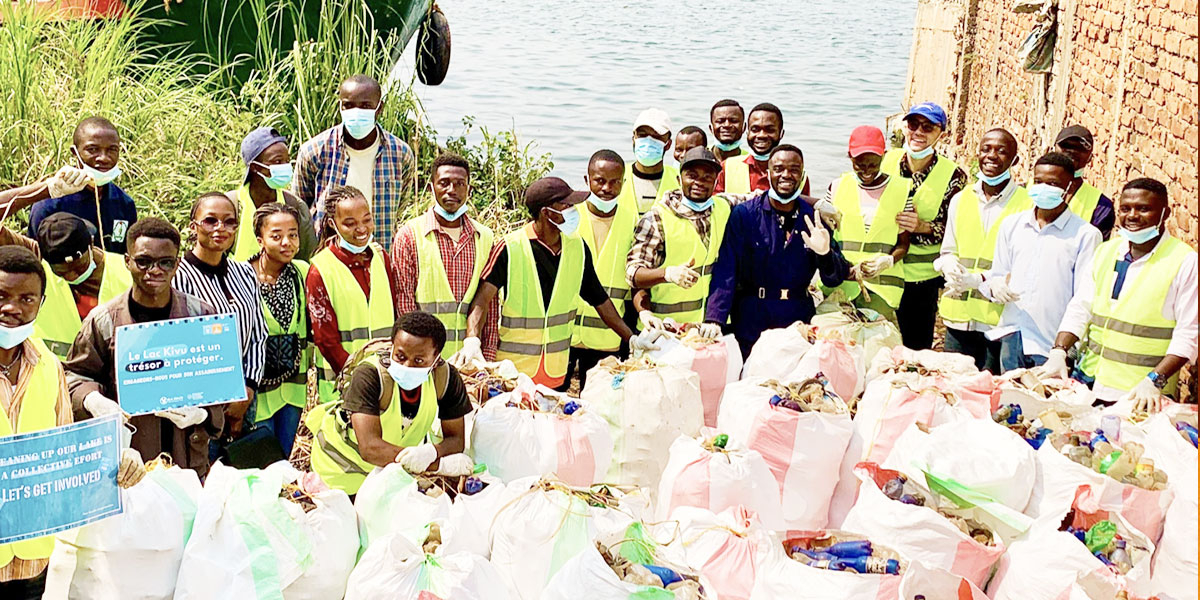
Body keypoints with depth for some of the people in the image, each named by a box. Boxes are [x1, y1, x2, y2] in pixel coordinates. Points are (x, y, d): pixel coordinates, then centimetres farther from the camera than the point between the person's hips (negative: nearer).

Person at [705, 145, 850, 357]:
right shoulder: (744, 214, -3)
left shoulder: (814, 218, 5)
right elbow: (725, 271, -11)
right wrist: (714, 318, -24)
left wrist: (825, 253, -17)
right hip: (751, 323, -2)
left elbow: (835, 279, 5)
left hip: (800, 322, 2)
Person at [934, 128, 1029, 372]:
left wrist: (981, 279, -19)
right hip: (959, 317, 5)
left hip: (1002, 319, -4)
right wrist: (948, 265, -4)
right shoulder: (960, 200, 14)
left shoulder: (1028, 205, -3)